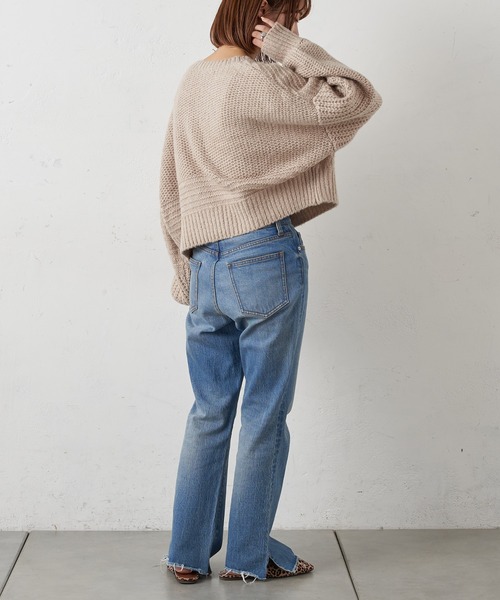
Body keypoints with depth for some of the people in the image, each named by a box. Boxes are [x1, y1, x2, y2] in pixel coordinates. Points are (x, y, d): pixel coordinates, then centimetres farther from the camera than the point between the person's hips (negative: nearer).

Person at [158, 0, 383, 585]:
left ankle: (188, 553, 21)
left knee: (208, 413, 14)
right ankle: (249, 555, 17)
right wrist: (294, 50, -8)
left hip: (205, 266, 7)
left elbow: (170, 190, 15)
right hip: (266, 260, -7)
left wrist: (186, 273, 20)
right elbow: (360, 99, -14)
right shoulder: (259, 82, -13)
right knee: (265, 414, 6)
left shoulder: (191, 81, 11)